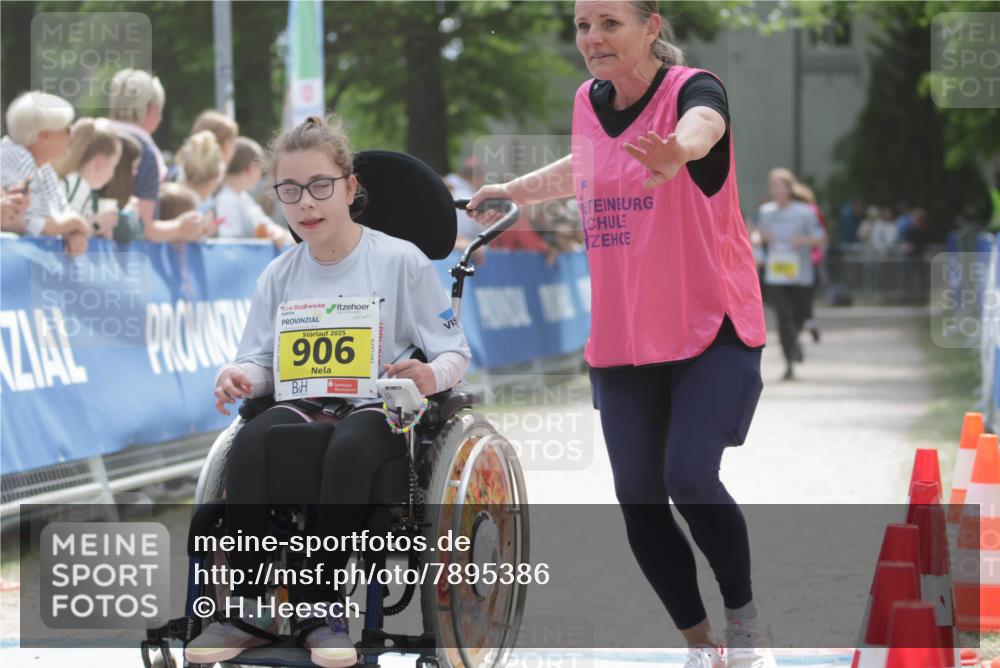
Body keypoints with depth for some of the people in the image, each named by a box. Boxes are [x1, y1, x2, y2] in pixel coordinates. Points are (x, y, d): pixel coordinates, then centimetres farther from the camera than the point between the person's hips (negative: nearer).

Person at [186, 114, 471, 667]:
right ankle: (249, 608, -28)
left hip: (379, 409, -3)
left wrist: (431, 376, -21)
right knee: (251, 441, -32)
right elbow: (260, 362, 12)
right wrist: (240, 377, -12)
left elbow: (454, 354, 2)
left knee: (348, 447, -40)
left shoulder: (400, 262, 2)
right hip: (303, 405, 4)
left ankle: (317, 610, -31)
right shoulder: (279, 277, 14)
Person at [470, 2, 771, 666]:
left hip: (713, 329, -6)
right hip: (621, 340, 6)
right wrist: (516, 189, 35)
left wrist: (679, 151, -65)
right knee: (639, 499, 3)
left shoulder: (693, 89, -16)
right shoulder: (588, 103, 4)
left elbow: (702, 126, -43)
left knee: (690, 478, -21)